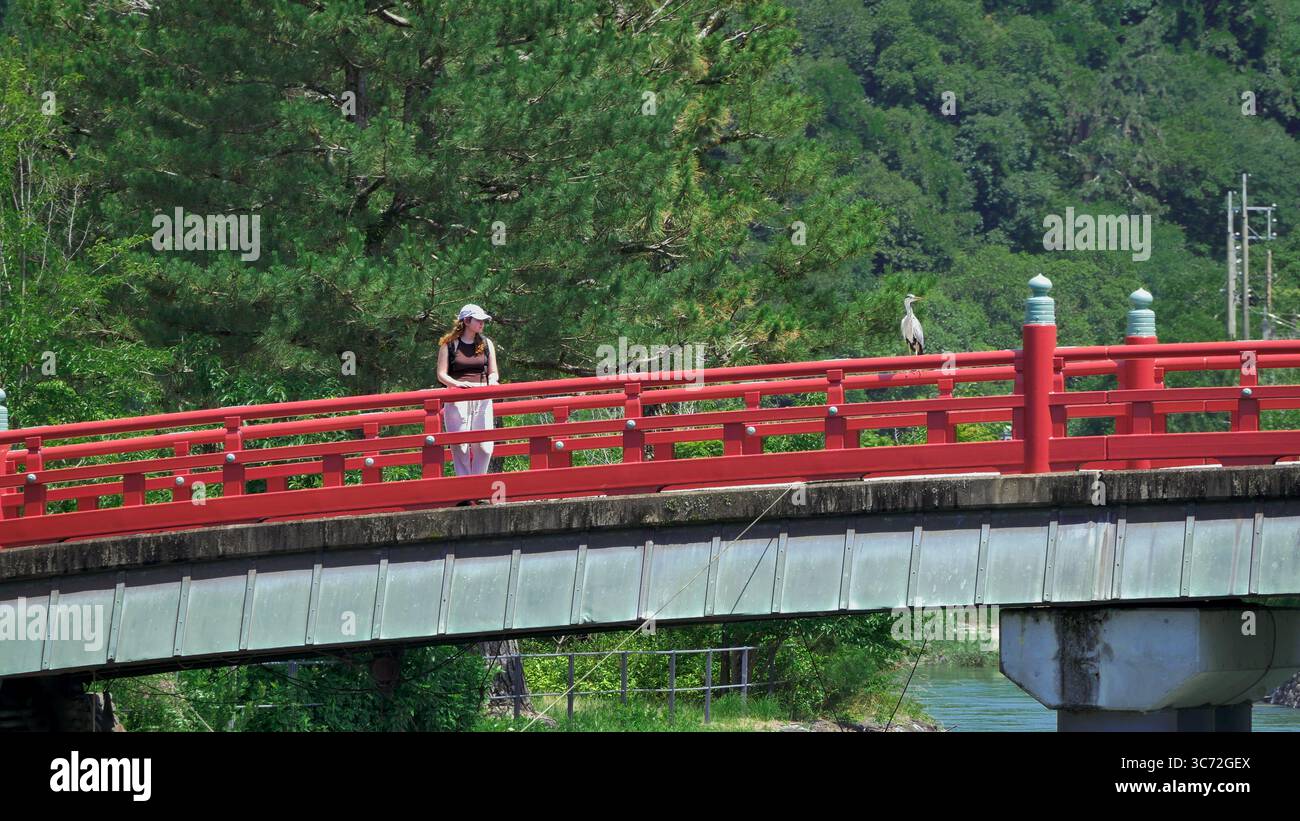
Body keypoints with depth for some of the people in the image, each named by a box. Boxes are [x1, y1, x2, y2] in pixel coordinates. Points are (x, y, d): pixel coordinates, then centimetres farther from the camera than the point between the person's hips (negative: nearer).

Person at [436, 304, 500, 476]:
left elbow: (493, 372, 16)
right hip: (457, 398, -3)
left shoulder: (486, 344, 14)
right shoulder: (449, 344, 3)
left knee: (484, 445, -7)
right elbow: (441, 375, 0)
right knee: (460, 444, -8)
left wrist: (492, 381, -7)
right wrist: (457, 383, -18)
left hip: (482, 399, 3)